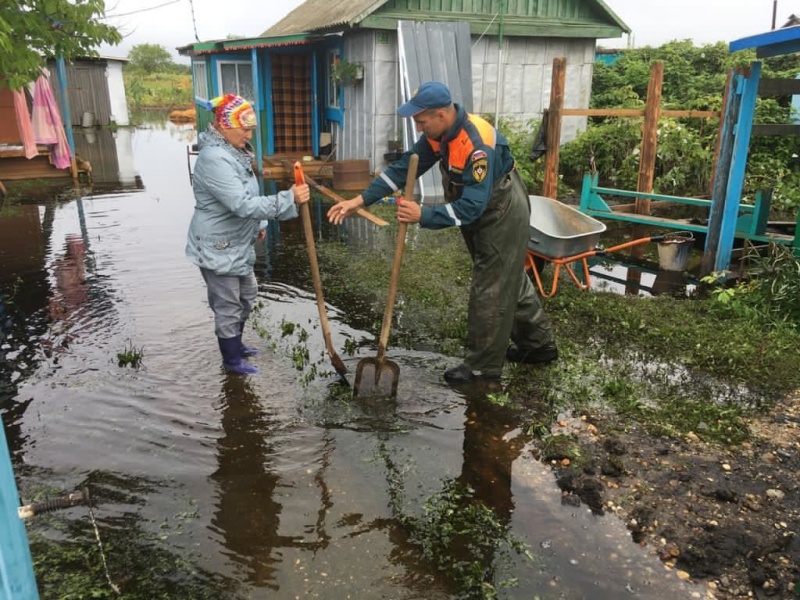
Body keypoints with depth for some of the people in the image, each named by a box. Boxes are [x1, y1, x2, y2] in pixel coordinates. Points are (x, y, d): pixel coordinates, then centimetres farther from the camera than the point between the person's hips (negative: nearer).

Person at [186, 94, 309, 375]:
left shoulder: (233, 150, 5)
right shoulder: (214, 159, -27)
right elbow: (242, 204, -35)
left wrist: (258, 224, 19)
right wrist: (289, 198, -36)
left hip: (237, 243, 10)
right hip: (217, 247, -10)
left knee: (247, 294, 23)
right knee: (228, 305, 5)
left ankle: (235, 344, 43)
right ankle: (231, 360, 24)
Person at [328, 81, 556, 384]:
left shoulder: (478, 145, -34)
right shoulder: (439, 133, -7)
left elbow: (471, 206, -35)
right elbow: (405, 166, -6)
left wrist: (424, 216, -37)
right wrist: (361, 199, -12)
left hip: (502, 215, -9)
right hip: (481, 213, 10)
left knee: (490, 290, -2)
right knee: (510, 280, 19)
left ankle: (482, 366, 13)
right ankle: (539, 344, 35)